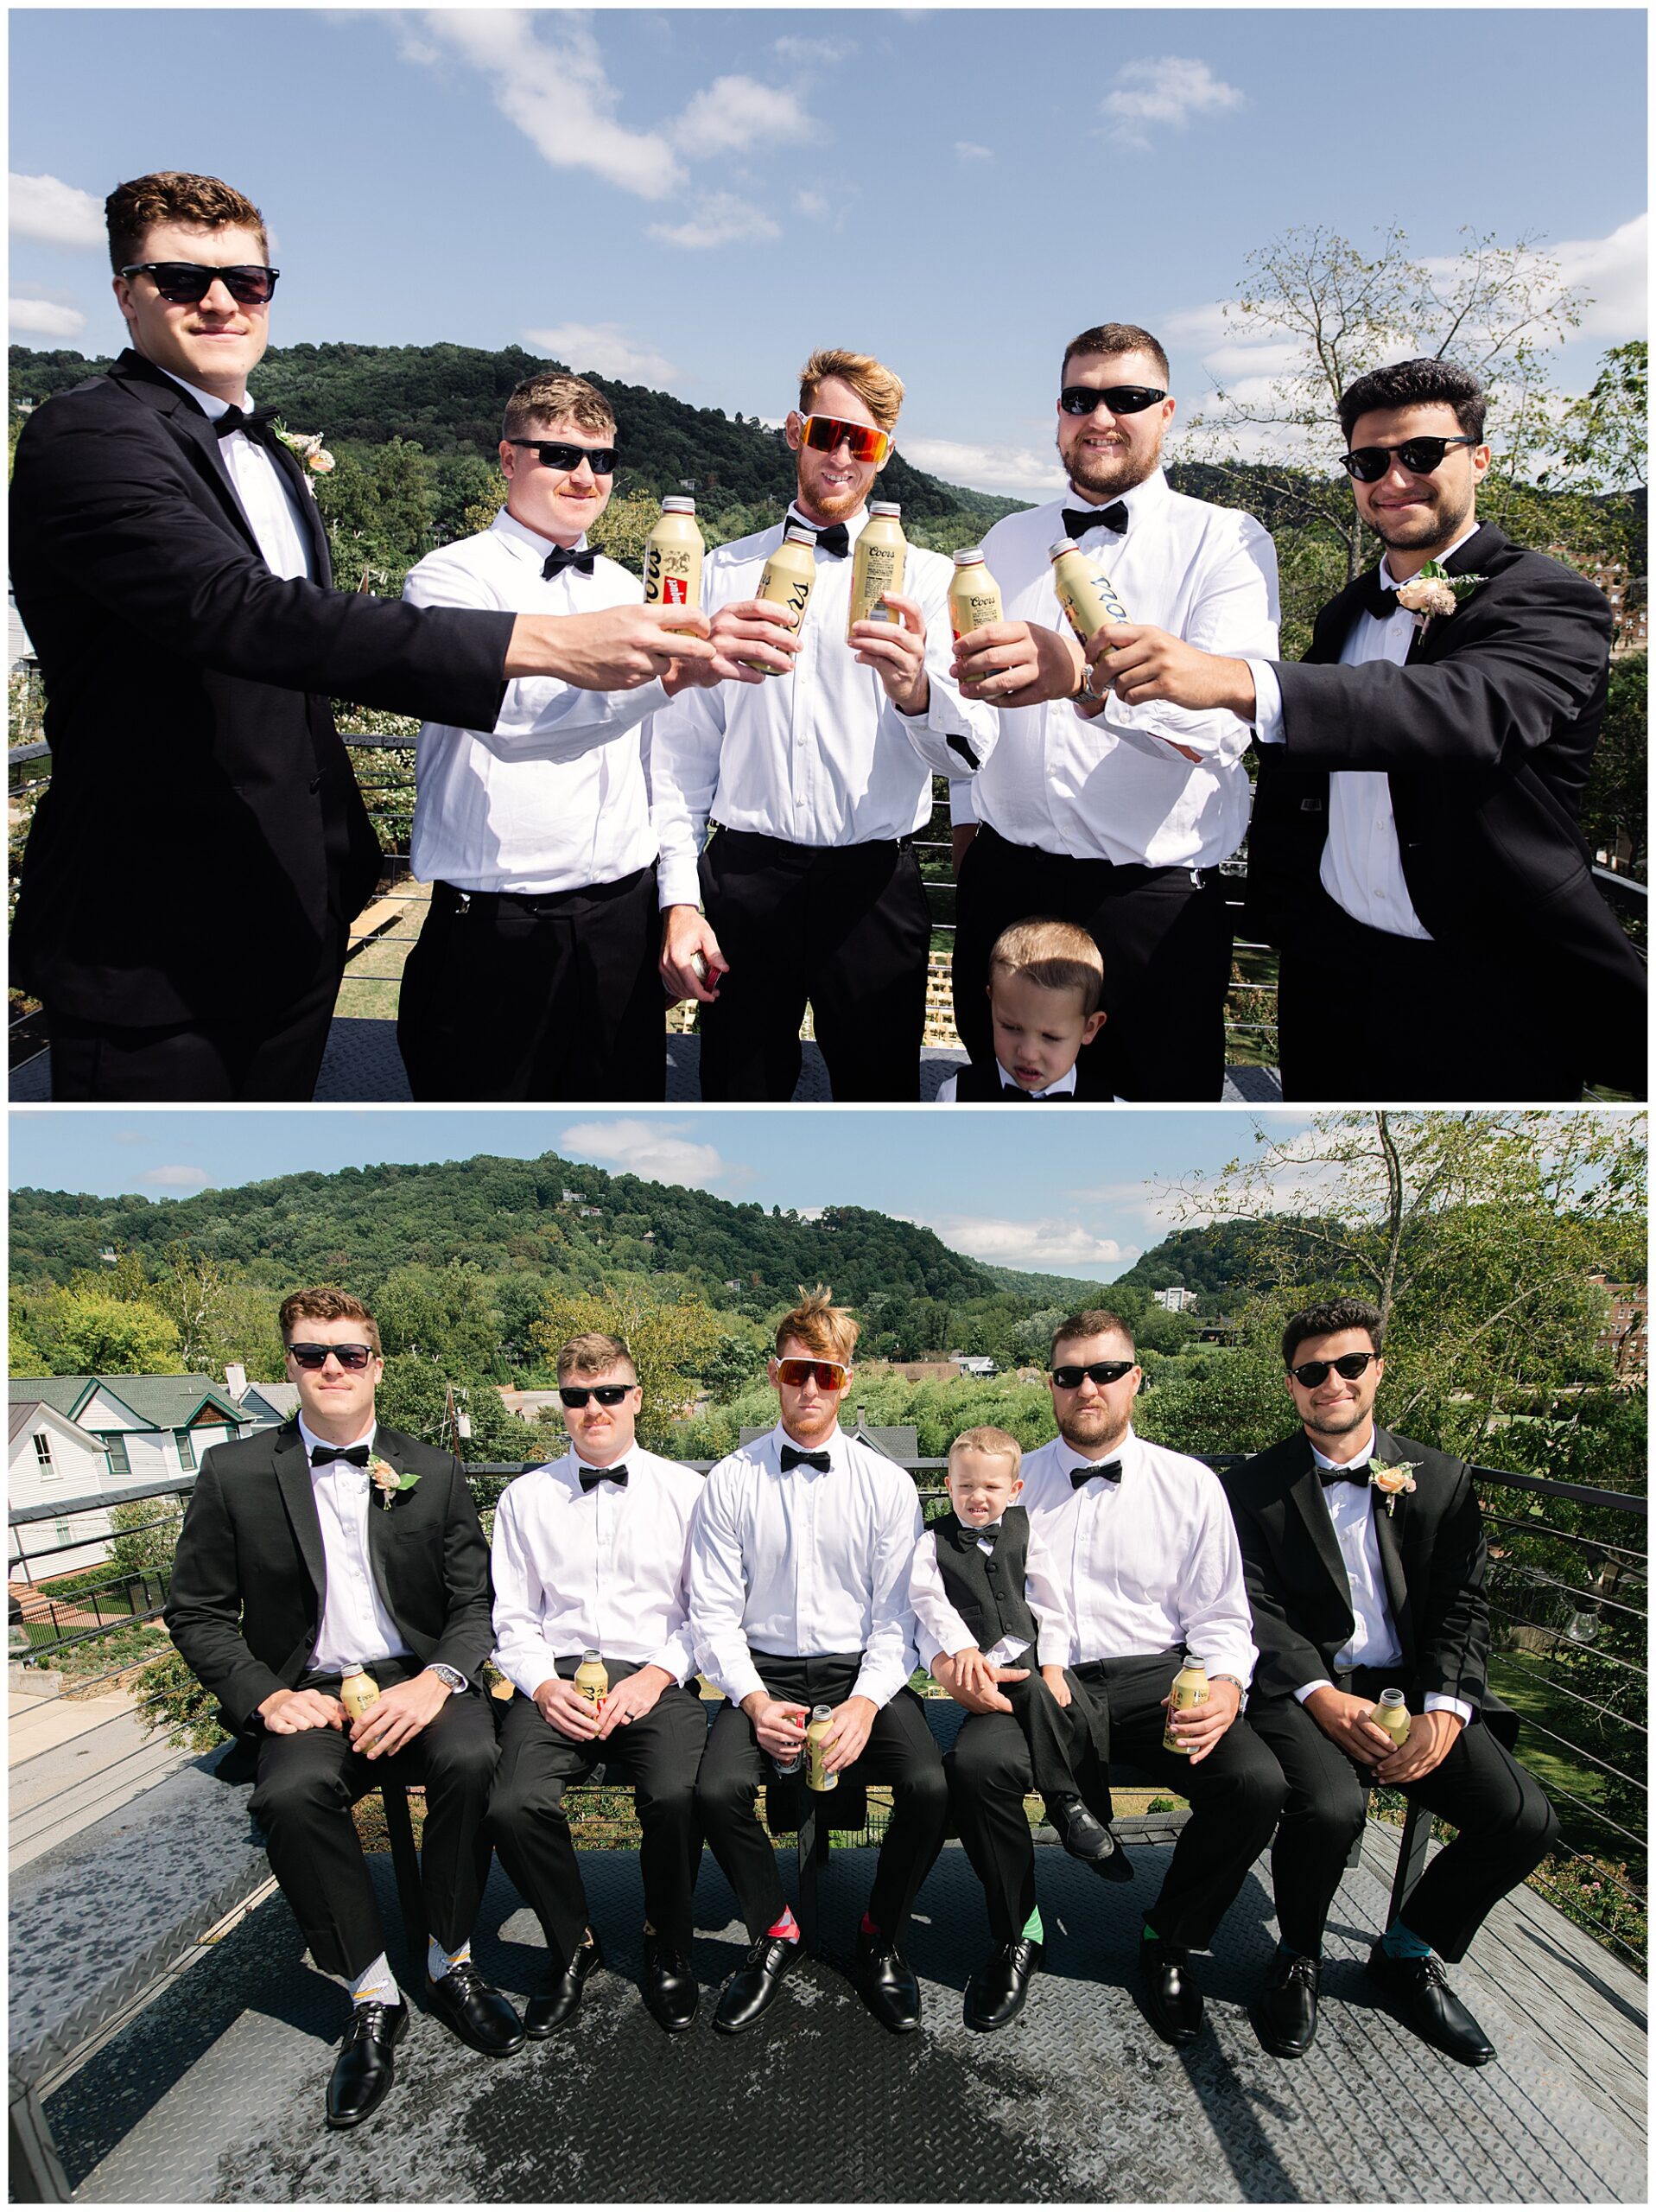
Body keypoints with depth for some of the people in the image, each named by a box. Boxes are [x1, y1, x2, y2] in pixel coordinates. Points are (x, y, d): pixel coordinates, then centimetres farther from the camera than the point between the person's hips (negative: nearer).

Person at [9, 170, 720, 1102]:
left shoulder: (269, 456, 16)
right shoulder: (87, 437, -14)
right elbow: (246, 613, -33)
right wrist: (548, 643, -40)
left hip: (300, 913, 8)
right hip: (153, 949, -8)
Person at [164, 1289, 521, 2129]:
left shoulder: (432, 1472, 5)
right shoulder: (235, 1473, 2)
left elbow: (475, 1602, 3)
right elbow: (196, 1614, 4)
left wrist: (435, 1681, -17)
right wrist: (267, 1697, -11)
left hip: (418, 1681, 1)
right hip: (309, 1694, 0)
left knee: (470, 1758, -30)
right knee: (291, 1793, -32)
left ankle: (450, 1963, -7)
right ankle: (371, 1994, -12)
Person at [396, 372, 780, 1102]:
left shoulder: (624, 588, 16)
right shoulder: (451, 576, -5)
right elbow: (505, 705, -27)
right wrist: (677, 663, -40)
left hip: (624, 914, 6)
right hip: (495, 926, -5)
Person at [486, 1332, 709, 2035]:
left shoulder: (685, 1491, 6)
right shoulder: (525, 1497, 12)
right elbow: (511, 1618, 10)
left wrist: (655, 1676, -10)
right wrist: (544, 1686, -7)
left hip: (655, 1678, -1)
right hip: (556, 1681, 2)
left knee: (677, 1796, -30)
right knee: (514, 1806, -26)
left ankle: (667, 1947, 3)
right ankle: (573, 1946, 5)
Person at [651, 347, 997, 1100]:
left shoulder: (926, 578, 4)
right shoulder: (723, 572, 10)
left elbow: (970, 753, -9)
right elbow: (681, 744, 7)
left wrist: (915, 690, -31)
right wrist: (680, 898, -2)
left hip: (875, 887, -1)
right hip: (745, 876, 1)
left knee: (880, 1089, 7)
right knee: (739, 1092, 8)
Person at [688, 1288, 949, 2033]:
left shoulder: (886, 1484, 1)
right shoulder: (732, 1482, 2)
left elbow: (896, 1616, -1)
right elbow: (714, 1611, 1)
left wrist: (865, 1703, -17)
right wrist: (755, 1701, -14)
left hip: (862, 1671, 0)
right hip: (765, 1672, 0)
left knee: (929, 1786, -26)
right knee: (717, 1789, -27)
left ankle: (881, 1939, 4)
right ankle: (772, 1933, 3)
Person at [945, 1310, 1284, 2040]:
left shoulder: (1190, 1485, 6)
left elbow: (1220, 1617, 7)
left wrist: (1224, 1688, -14)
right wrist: (949, 1658, -14)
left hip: (1152, 1678, 0)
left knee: (1257, 1781, -25)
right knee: (975, 1762, -31)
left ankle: (1171, 1941, 4)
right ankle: (1016, 1935, -1)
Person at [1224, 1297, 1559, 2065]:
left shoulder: (1440, 1479, 9)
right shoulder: (1255, 1488, 2)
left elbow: (1462, 1606, 4)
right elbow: (1256, 1610, -5)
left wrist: (1444, 1707, -13)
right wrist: (1320, 1695, -21)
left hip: (1417, 1688, 3)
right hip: (1307, 1690, -3)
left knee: (1525, 1820, -18)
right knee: (1329, 1806, -32)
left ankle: (1410, 1949, 12)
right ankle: (1298, 1957, 2)